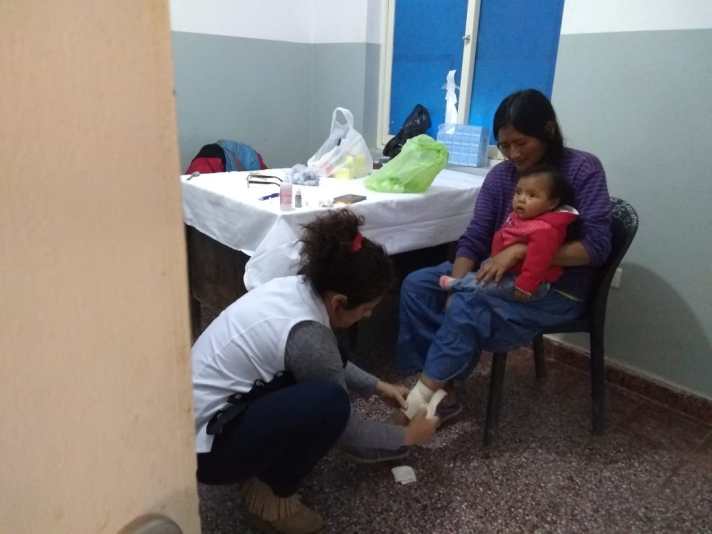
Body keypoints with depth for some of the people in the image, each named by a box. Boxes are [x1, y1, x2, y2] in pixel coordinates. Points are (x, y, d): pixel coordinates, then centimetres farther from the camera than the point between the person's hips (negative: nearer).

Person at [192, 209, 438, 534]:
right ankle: (269, 493, -2)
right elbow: (348, 433, -13)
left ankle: (262, 467, 13)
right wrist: (407, 437, 3)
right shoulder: (307, 335, -27)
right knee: (329, 402, -25)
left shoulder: (294, 287, -3)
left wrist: (378, 386, 19)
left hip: (201, 411, 9)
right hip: (203, 446, -9)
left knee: (324, 378, 8)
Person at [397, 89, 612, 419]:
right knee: (416, 285, -11)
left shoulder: (583, 168, -11)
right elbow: (473, 239, -4)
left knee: (471, 306, -32)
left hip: (556, 291, -6)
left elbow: (596, 247, -19)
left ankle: (426, 392, -18)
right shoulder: (500, 176, 2)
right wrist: (454, 289, -20)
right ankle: (439, 390, -12)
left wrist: (522, 250, -28)